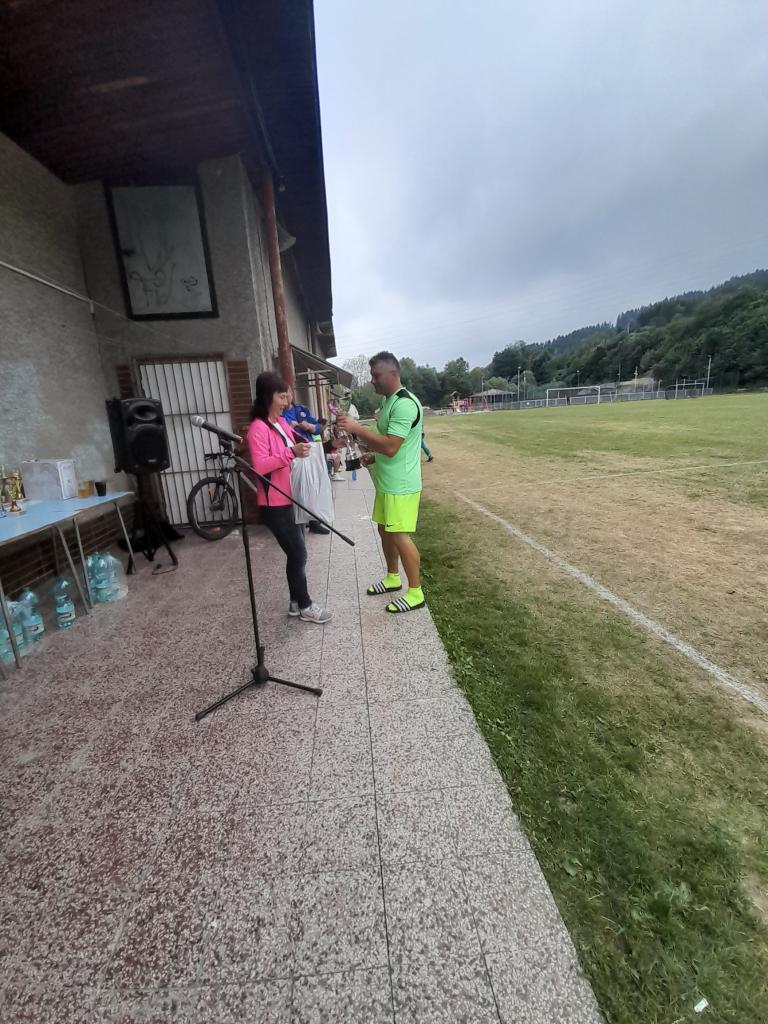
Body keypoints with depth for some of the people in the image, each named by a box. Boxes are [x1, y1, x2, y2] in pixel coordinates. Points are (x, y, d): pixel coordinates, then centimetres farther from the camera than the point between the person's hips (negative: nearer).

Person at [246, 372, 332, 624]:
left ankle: (296, 601, 29)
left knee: (296, 552, 15)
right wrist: (291, 452, -32)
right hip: (275, 504, -9)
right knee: (298, 554, -1)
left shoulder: (282, 422, 12)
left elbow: (295, 446, 25)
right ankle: (304, 606, 16)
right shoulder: (258, 428, -16)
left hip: (290, 499, 9)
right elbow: (259, 466, -26)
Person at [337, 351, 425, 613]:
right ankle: (392, 578, 35)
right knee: (385, 530, 17)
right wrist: (373, 455, 7)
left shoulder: (405, 404, -20)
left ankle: (416, 593, 9)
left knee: (400, 536, -5)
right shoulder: (388, 401, 12)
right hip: (386, 482, 10)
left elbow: (391, 446, -27)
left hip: (401, 485, -10)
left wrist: (357, 429, -23)